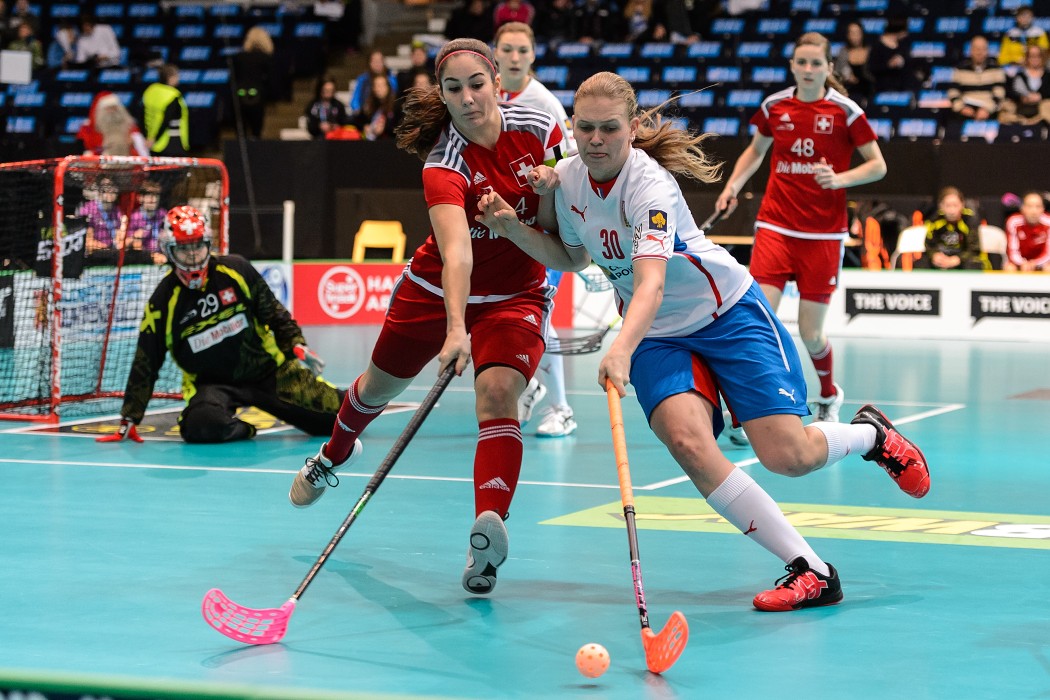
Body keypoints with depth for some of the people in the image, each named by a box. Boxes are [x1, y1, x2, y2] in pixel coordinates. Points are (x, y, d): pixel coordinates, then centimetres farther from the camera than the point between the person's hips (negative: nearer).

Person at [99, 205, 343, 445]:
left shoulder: (236, 270, -7)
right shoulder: (163, 302, -10)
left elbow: (273, 312, 7)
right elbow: (145, 365, -6)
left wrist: (297, 346, -3)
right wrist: (129, 419, -7)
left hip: (265, 369, 1)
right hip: (212, 384, -1)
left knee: (330, 410, -6)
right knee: (203, 424, -34)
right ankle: (239, 429, -3)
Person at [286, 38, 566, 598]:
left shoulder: (538, 127, -17)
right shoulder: (444, 165, -29)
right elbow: (456, 252, -45)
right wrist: (456, 329, -59)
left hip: (517, 295, 1)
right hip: (438, 291, 0)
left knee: (498, 394, -26)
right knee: (379, 385, 20)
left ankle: (488, 530, -41)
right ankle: (334, 455, 56)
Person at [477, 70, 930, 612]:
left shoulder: (650, 185, -26)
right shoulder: (567, 178, -5)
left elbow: (650, 283, -41)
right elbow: (572, 257, 14)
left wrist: (622, 349, -57)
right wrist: (513, 227, -2)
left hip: (728, 312, -5)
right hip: (657, 336, 5)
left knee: (788, 456, -14)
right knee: (687, 441, -25)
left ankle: (872, 434, 24)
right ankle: (811, 573, -20)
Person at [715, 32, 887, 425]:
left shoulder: (844, 111, -6)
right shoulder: (774, 106, 3)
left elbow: (878, 166, -2)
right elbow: (756, 150, 21)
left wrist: (840, 179, -19)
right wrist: (734, 184, 5)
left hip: (824, 234, -2)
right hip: (776, 227, 2)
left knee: (810, 334, 4)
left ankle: (830, 396, 34)